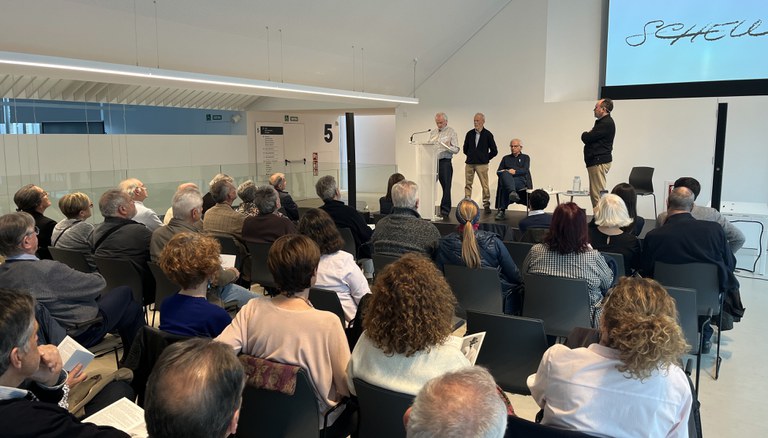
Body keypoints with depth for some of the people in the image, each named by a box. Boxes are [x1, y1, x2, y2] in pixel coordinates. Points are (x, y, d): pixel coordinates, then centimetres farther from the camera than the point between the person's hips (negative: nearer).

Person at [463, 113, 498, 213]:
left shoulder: (488, 135, -2)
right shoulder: (470, 134, 7)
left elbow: (494, 151, 1)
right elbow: (465, 148, 18)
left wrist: (486, 158, 4)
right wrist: (471, 156, 13)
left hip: (482, 164, -3)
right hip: (469, 163, 4)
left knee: (485, 185, -2)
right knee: (468, 184, 6)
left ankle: (486, 205, 4)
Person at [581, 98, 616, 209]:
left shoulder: (607, 123, -13)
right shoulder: (602, 122, 21)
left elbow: (586, 138, -16)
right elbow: (586, 138, 20)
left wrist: (585, 134, 5)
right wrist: (588, 134, 0)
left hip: (599, 162, -11)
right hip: (597, 161, 11)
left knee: (598, 194, -11)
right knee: (594, 193, 13)